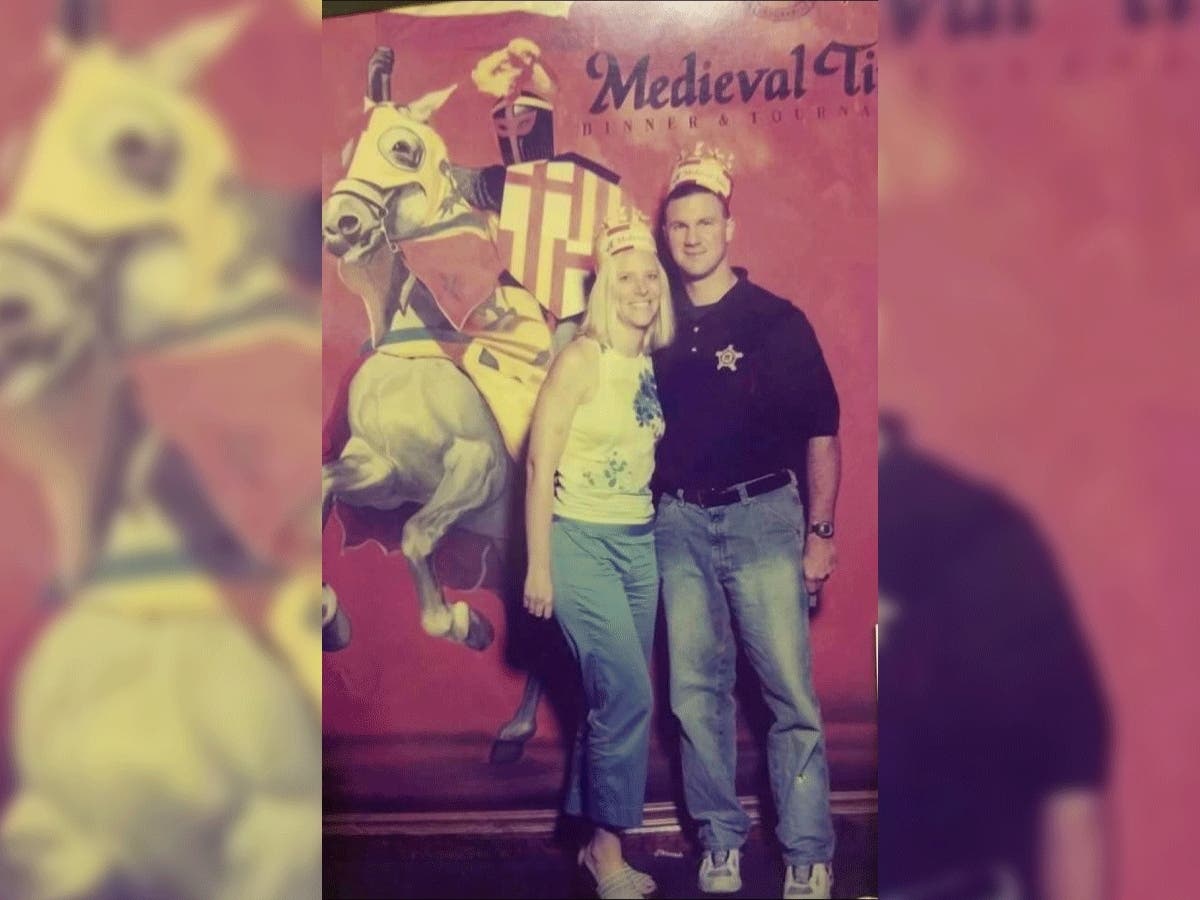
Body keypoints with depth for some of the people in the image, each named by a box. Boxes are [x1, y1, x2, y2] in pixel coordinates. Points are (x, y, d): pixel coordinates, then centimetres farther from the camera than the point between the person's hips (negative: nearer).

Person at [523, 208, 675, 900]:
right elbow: (540, 464, -12)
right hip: (582, 540, -6)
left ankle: (596, 836, 25)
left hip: (640, 543, 6)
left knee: (615, 698, 11)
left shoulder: (654, 364, 7)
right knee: (628, 695, -8)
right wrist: (538, 566, -13)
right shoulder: (583, 357, -11)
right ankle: (608, 844, 10)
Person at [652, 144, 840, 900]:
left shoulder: (777, 320, 1)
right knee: (696, 692, 7)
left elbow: (820, 430, 0)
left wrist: (820, 532, -5)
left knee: (792, 693, -3)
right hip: (679, 523, 3)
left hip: (761, 514, -3)